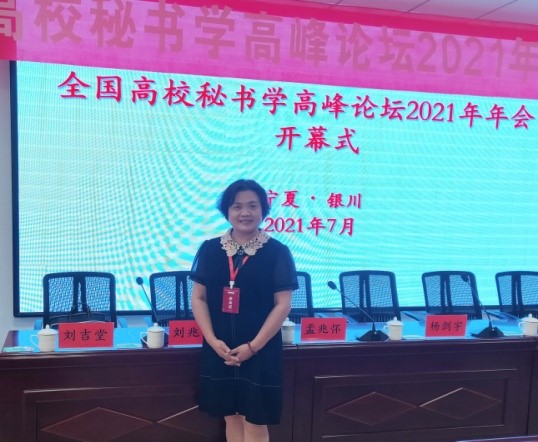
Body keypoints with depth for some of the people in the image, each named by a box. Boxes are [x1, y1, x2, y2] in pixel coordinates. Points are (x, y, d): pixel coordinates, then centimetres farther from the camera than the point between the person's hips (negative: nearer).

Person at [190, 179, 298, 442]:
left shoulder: (277, 252, -5)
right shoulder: (210, 249, 3)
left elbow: (283, 305, -7)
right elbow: (198, 298, 4)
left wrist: (252, 346, -13)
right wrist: (213, 340, -9)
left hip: (260, 352, -3)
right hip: (219, 350, 3)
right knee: (231, 418, 13)